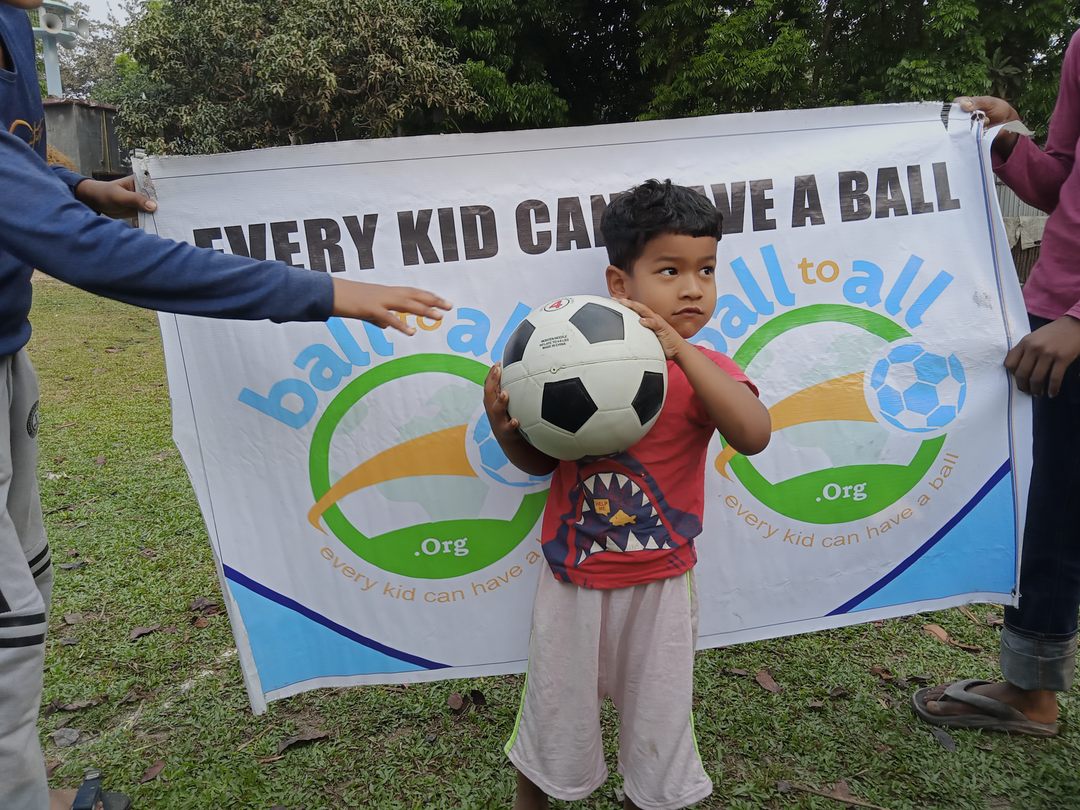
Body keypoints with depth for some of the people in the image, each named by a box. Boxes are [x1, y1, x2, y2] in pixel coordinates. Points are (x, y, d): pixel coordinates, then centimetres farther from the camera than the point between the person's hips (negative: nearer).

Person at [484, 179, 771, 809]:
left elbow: (754, 434, -31)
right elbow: (541, 460, 4)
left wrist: (682, 352, -36)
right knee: (555, 712, 21)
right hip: (572, 576, 1)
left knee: (657, 721, 18)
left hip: (659, 584, -1)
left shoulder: (704, 370, -10)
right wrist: (506, 426, -17)